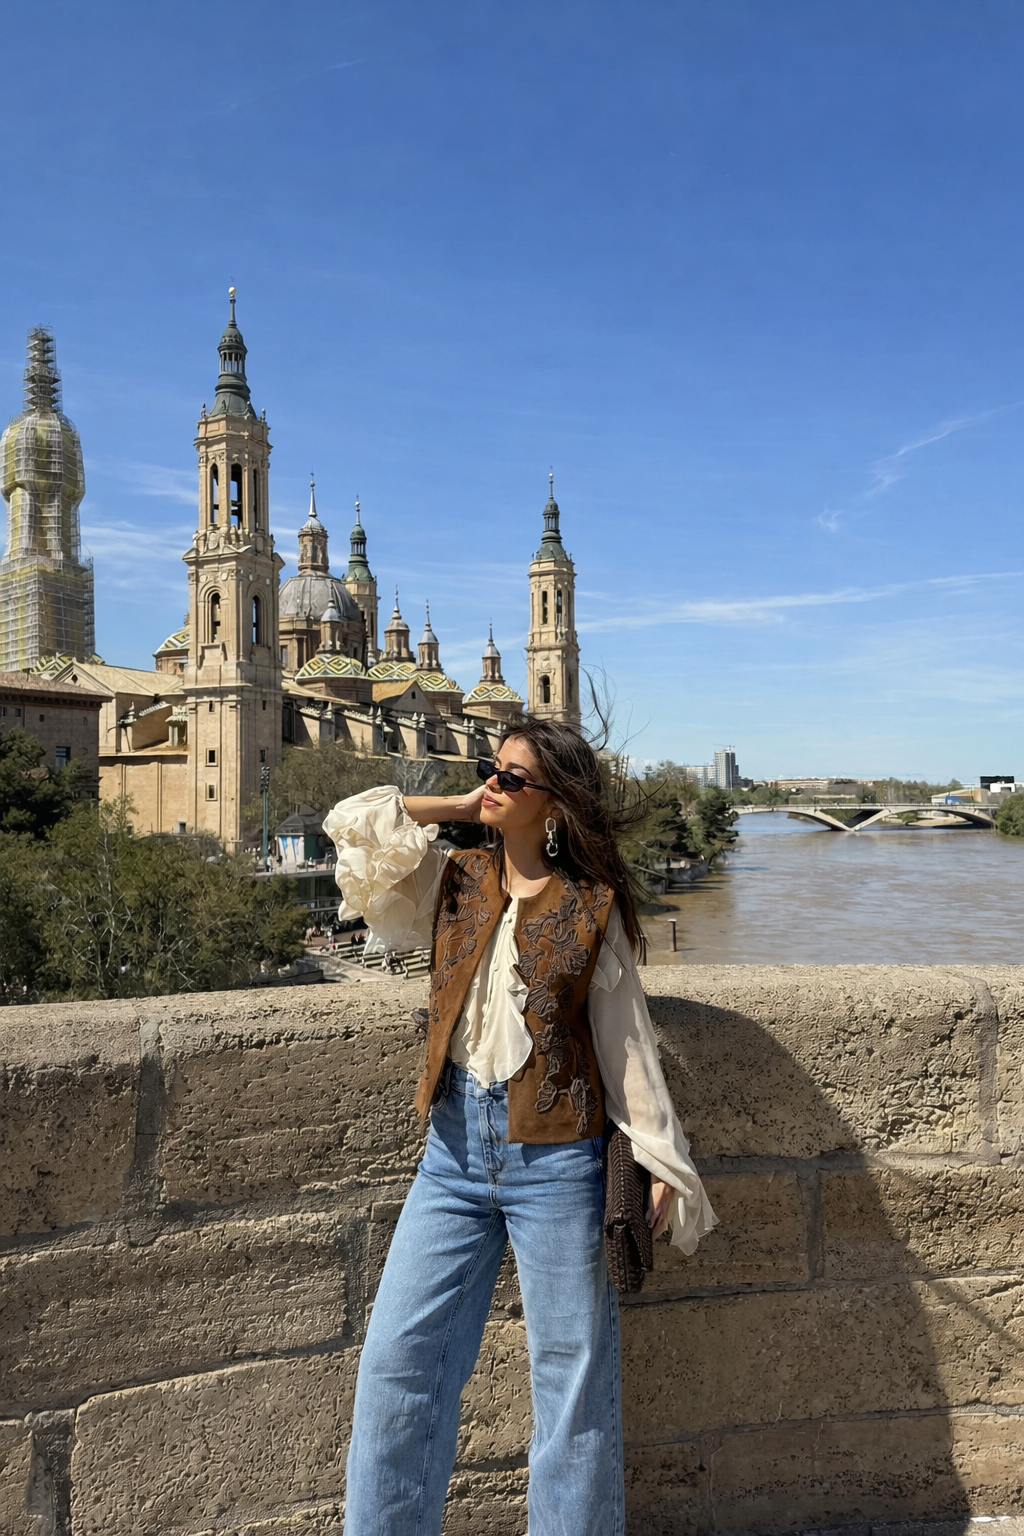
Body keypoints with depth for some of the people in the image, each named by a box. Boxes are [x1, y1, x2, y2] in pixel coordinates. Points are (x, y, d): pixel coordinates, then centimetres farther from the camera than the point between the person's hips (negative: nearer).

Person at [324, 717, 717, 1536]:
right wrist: (458, 808, 0)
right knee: (398, 1356, 9)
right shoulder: (453, 881, 5)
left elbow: (627, 1042, -1)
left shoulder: (591, 907, -3)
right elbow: (352, 822, -4)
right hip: (456, 1145, 3)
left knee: (572, 1372, 11)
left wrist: (665, 1164, -1)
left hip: (555, 1157, -3)